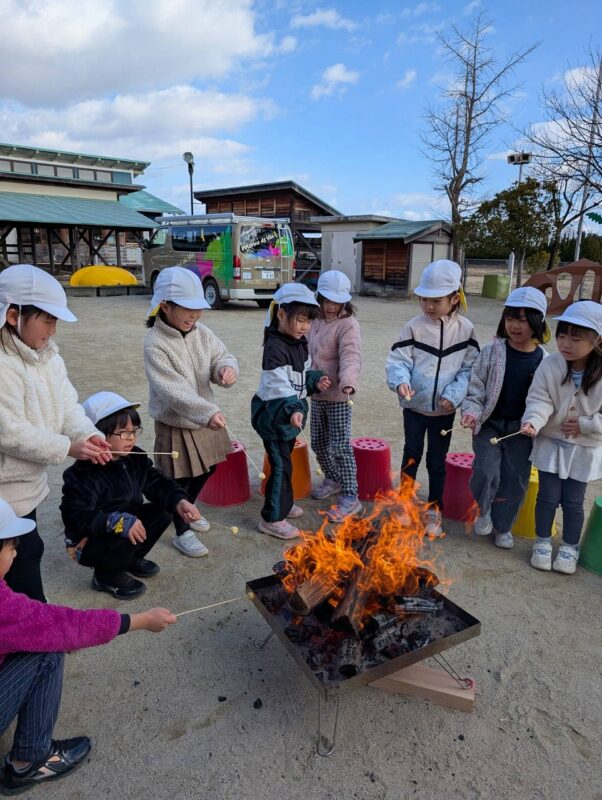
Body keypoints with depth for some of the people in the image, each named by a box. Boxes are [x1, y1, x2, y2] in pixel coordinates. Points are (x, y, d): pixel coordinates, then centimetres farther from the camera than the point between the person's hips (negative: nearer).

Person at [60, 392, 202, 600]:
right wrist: (118, 522, -45)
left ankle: (131, 559, 13)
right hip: (89, 541, -7)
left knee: (163, 510, -7)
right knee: (124, 535, -34)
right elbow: (79, 517, -33)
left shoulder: (136, 459, -6)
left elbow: (157, 484, -5)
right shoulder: (84, 474, -29)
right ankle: (106, 577, -1)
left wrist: (179, 502, -24)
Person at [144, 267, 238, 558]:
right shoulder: (155, 344, -23)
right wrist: (207, 412, -42)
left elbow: (222, 356, 0)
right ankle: (182, 532, 28)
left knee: (208, 468, 22)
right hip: (174, 424, -7)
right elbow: (172, 390, -32)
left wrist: (226, 368, -26)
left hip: (205, 418, 7)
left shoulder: (202, 333, -4)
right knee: (179, 480, 7)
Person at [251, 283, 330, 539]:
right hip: (273, 415, -9)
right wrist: (291, 409, -47)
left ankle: (282, 504, 40)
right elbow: (277, 386, -34)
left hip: (291, 413, 9)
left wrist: (316, 381, -2)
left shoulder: (301, 343, 7)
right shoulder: (275, 347, -23)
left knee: (285, 460, 22)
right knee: (280, 465, -3)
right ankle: (272, 518, 11)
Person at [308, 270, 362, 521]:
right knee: (318, 442, 17)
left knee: (340, 446, -5)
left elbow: (351, 357, -27)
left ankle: (350, 497, 5)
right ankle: (332, 479, 39)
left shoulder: (348, 324, -14)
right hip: (317, 394, 8)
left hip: (338, 396, -7)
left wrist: (348, 382, -43)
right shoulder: (316, 321, 9)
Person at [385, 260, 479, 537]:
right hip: (414, 405, 0)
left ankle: (434, 511, 29)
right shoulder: (414, 327, -7)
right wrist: (400, 381, -31)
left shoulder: (465, 328, -4)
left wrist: (454, 394, -16)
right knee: (411, 455, 11)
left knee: (437, 461, 12)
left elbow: (470, 368, -3)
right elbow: (398, 360, -11)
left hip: (444, 409, 1)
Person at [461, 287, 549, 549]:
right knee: (486, 471, -15)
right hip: (490, 423, -1)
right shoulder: (492, 351, -7)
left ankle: (503, 526, 31)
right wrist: (472, 411, -19)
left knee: (516, 479, 7)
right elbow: (475, 386, -4)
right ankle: (483, 510, 17)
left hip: (522, 429, 2)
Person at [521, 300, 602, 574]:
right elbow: (539, 399, -16)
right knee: (548, 496, 7)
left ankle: (569, 548, 30)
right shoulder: (549, 366, -13)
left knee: (573, 501, 9)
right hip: (551, 442, 0)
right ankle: (543, 542, 28)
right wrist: (533, 421, -33)